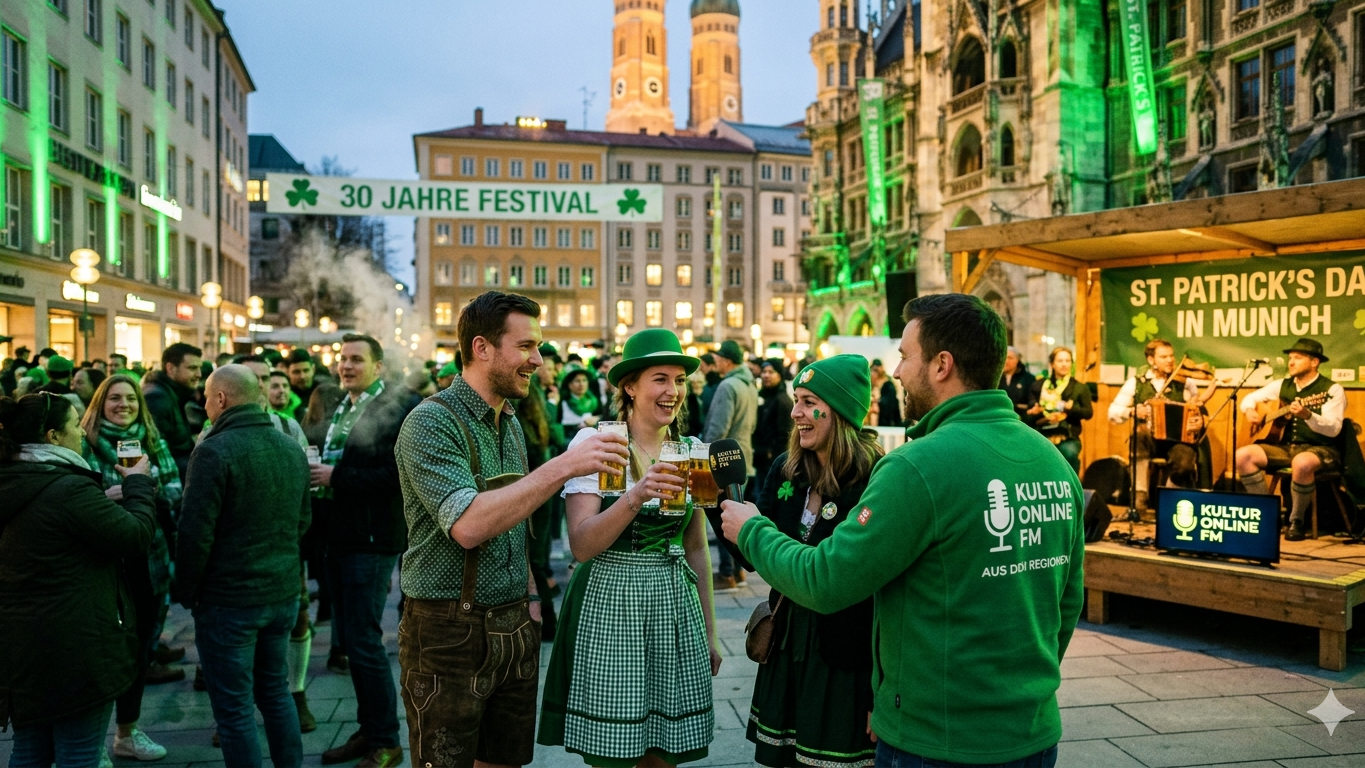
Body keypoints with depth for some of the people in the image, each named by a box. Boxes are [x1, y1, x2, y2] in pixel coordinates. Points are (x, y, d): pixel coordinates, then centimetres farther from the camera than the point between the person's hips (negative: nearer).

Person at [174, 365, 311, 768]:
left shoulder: (215, 450, -16)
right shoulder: (292, 448, 5)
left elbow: (195, 532, -16)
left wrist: (186, 592, -4)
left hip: (228, 599, -7)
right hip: (283, 593, 7)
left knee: (234, 707, 4)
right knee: (276, 690, 20)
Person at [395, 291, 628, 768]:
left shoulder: (510, 424, 10)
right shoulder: (431, 422, -15)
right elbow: (467, 525, -29)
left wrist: (528, 596, 10)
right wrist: (562, 467, -31)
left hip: (514, 626, 7)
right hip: (449, 630, -7)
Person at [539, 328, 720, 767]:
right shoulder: (594, 442, -9)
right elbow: (581, 546, -16)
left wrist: (709, 630, 14)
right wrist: (635, 496, -31)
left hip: (677, 605, 5)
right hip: (609, 604, -4)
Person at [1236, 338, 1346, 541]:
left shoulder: (1332, 390, -6)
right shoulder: (1282, 385, 11)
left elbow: (1333, 429, -18)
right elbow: (1250, 398, 21)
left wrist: (1307, 415, -35)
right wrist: (1250, 411, -2)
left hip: (1319, 449, -6)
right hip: (1285, 447, 6)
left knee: (1302, 463, -41)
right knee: (1243, 455, -18)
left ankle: (1296, 521, -17)